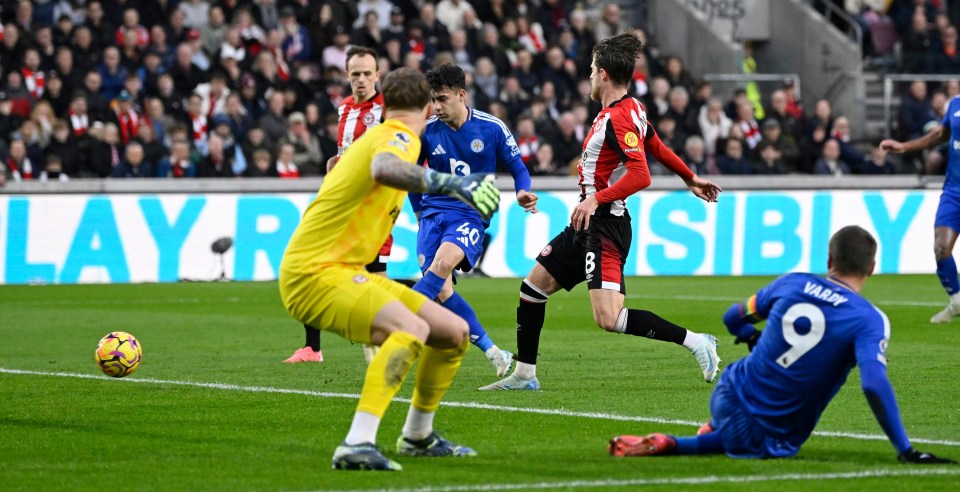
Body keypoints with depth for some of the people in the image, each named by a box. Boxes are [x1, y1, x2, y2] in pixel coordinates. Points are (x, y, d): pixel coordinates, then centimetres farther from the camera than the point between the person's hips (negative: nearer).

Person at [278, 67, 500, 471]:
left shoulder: (382, 136, 18)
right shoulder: (400, 138, -13)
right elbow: (384, 169, -38)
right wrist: (447, 184, -45)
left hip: (348, 271, 10)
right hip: (314, 271, -10)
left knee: (454, 332, 12)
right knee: (411, 328, -33)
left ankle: (417, 437, 31)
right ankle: (357, 446, -42)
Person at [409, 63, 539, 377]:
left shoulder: (491, 128, -4)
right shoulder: (427, 131, 1)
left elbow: (517, 167, 6)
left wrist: (523, 192, -14)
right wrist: (419, 211, 14)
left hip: (472, 214, -3)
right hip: (434, 212, 3)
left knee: (443, 263, -32)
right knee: (441, 291, -11)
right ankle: (493, 354, 2)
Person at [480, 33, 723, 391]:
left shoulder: (619, 118, -19)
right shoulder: (630, 109, 10)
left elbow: (640, 175, -28)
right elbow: (657, 148, 25)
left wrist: (596, 198, -30)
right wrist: (691, 179, 38)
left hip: (605, 225, -11)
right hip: (589, 224, 11)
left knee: (609, 318, -21)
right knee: (533, 285, 15)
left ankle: (694, 341, -15)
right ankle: (524, 375, 23)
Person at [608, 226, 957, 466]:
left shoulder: (792, 283, -3)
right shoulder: (869, 320, -18)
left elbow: (734, 318, 11)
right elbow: (874, 384, -31)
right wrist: (905, 451, -29)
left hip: (729, 396, 5)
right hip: (771, 438, -5)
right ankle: (667, 447, 4)